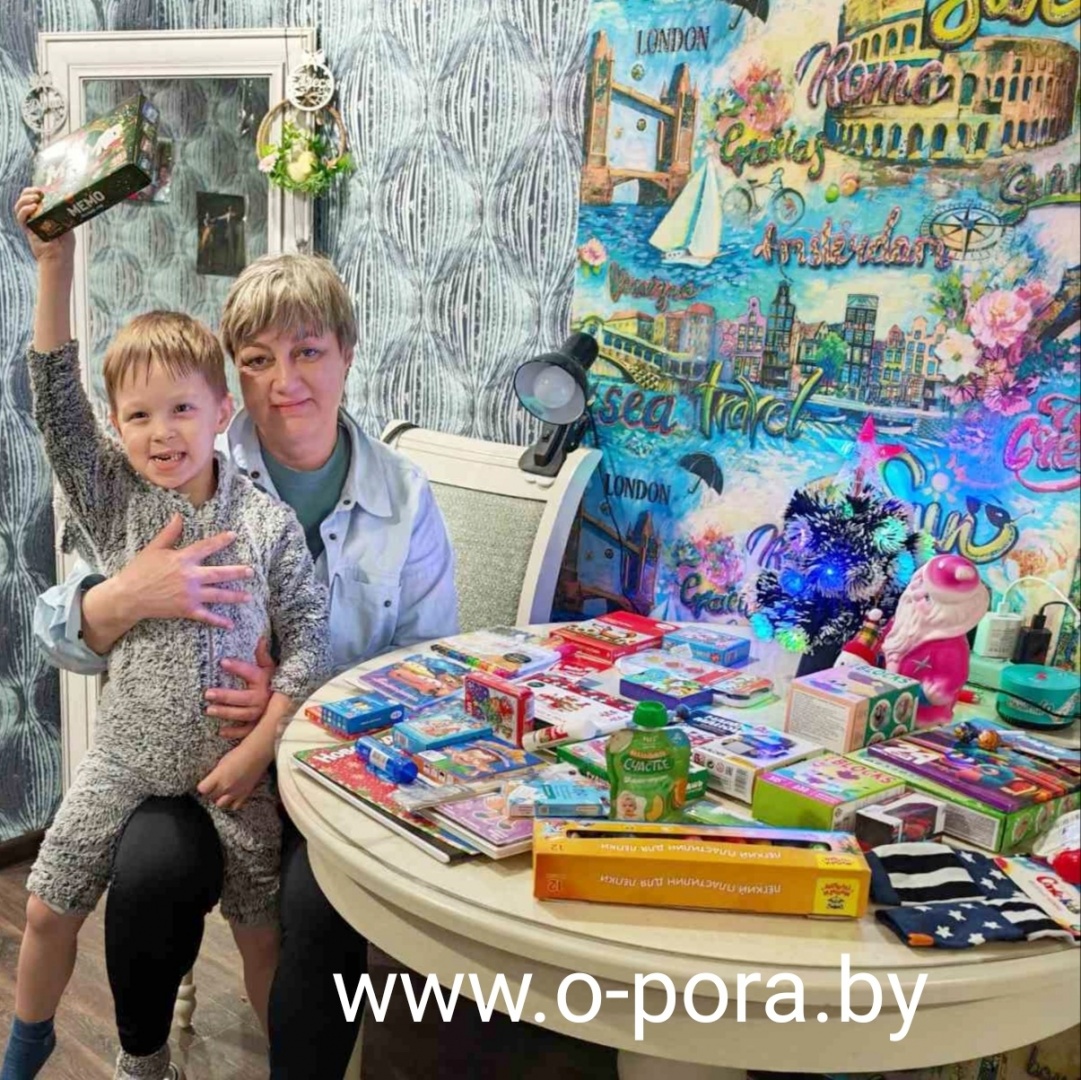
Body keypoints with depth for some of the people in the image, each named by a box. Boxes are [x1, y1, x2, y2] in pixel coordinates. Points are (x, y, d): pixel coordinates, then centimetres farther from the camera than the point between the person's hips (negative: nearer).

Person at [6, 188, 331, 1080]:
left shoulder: (268, 522, -10)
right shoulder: (113, 501, -4)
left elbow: (308, 639, -9)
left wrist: (258, 748, -14)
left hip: (230, 764, -2)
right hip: (126, 754, 3)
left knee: (262, 932, 8)